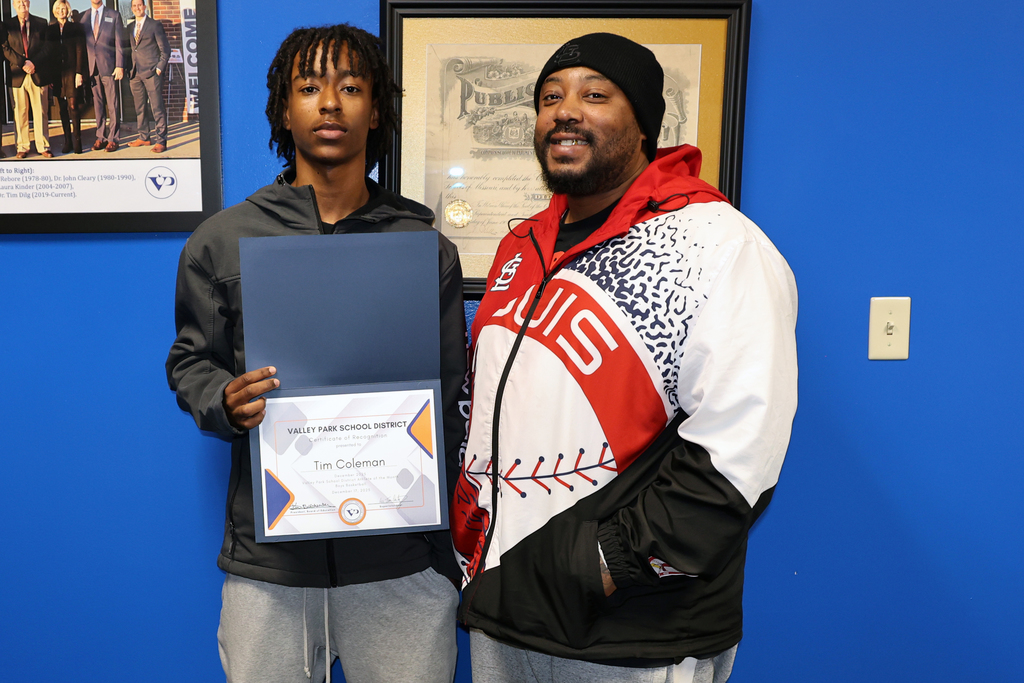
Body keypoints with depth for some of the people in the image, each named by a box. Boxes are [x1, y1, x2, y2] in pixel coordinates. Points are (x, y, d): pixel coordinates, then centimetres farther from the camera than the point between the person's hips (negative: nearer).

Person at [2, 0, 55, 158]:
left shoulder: (42, 23, 9)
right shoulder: (7, 25, 10)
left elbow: (48, 47, 3)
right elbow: (6, 49, 3)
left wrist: (34, 62, -10)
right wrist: (22, 63, -11)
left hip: (38, 74, 0)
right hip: (17, 76, 1)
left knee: (41, 112, 0)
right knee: (20, 113, 2)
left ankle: (43, 147, 5)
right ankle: (22, 147, 8)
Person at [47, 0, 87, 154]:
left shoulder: (75, 29, 4)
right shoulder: (50, 30, 12)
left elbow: (80, 51, 0)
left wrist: (79, 72, -9)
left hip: (71, 71, -3)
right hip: (56, 72, 3)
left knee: (73, 106, -10)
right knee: (63, 108, 4)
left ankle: (77, 141, -5)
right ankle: (67, 141, 7)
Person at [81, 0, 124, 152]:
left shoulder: (114, 15, 6)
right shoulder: (83, 17, 12)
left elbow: (119, 42, 1)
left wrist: (120, 66, -8)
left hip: (109, 66, -2)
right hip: (91, 67, 3)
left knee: (113, 104, -2)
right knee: (98, 104, 5)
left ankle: (113, 139, 3)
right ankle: (101, 137, 10)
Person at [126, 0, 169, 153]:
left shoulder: (155, 25, 1)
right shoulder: (130, 27, 17)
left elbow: (165, 50, -1)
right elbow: (130, 48, 20)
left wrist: (159, 68, -8)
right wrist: (130, 68, 8)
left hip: (152, 72, -6)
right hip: (136, 74, 6)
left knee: (157, 107, -7)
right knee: (139, 108, 8)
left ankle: (161, 140, -5)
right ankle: (144, 138, 16)